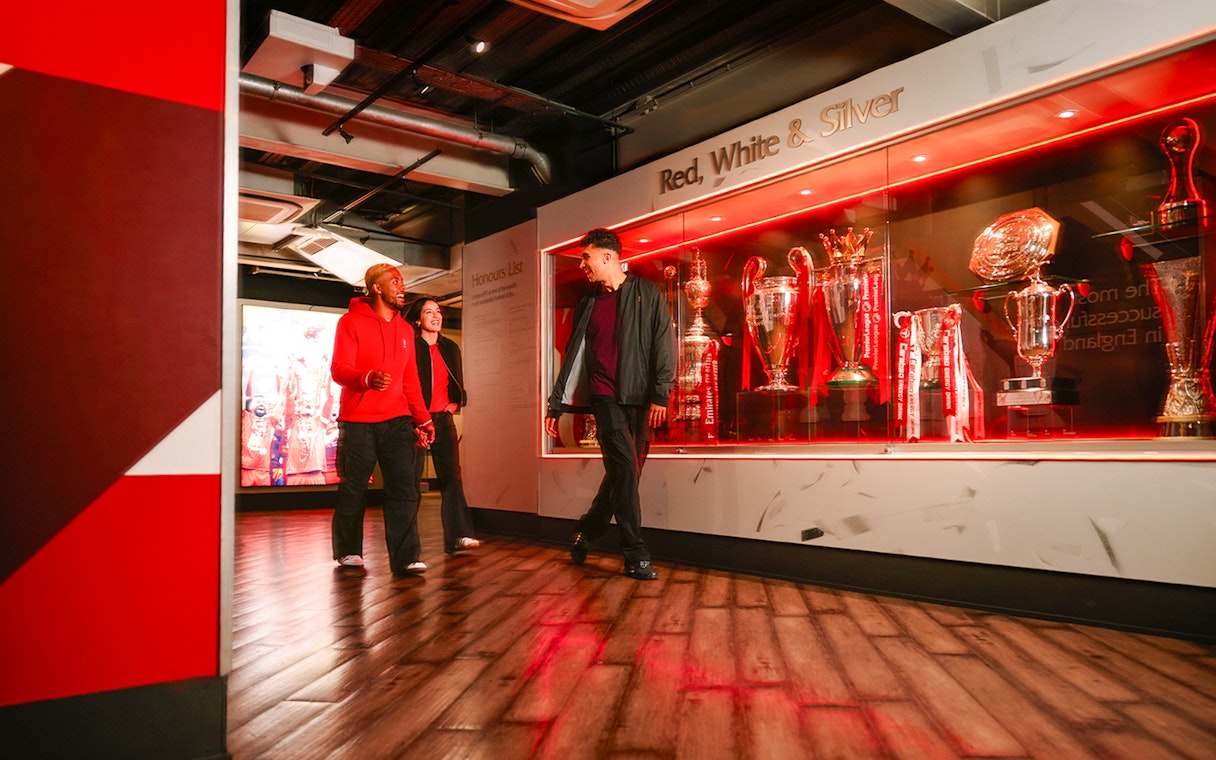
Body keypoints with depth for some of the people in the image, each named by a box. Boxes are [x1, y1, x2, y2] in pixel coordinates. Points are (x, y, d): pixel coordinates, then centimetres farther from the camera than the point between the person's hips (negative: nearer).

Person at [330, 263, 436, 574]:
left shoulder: (405, 329, 16)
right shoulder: (352, 322, 0)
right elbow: (339, 369, -9)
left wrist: (422, 418, 12)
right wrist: (368, 378, -30)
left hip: (397, 420, 4)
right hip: (357, 422, -4)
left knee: (403, 488, -6)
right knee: (352, 490, 5)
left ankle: (405, 557, -5)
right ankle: (348, 552, 21)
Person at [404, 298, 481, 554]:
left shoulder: (450, 348, 15)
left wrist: (455, 402, 8)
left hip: (443, 418, 4)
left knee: (451, 475, -7)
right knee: (411, 477, 0)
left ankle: (458, 535, -12)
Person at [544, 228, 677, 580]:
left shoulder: (648, 294, 4)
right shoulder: (587, 305, 14)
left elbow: (665, 346, -3)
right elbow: (572, 358, 16)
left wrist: (660, 394, -13)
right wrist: (556, 405, 14)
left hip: (639, 399, 0)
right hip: (605, 396, 0)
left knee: (623, 474, 5)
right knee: (625, 468, -14)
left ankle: (585, 534, 26)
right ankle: (636, 556, -8)